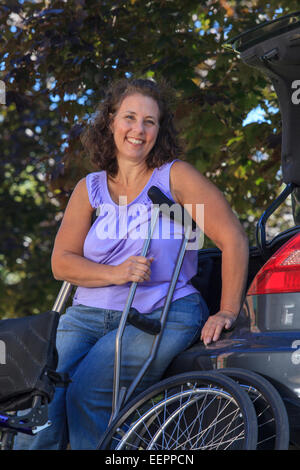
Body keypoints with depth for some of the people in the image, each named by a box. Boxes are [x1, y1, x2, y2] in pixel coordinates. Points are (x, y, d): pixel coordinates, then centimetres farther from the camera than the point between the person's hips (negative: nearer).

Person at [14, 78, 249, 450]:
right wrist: (116, 273, -12)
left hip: (163, 315, -4)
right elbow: (61, 262, 7)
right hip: (89, 314, 4)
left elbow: (232, 238, -4)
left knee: (85, 393, -26)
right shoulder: (90, 188, 12)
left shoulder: (174, 176, 0)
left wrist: (227, 312, -8)